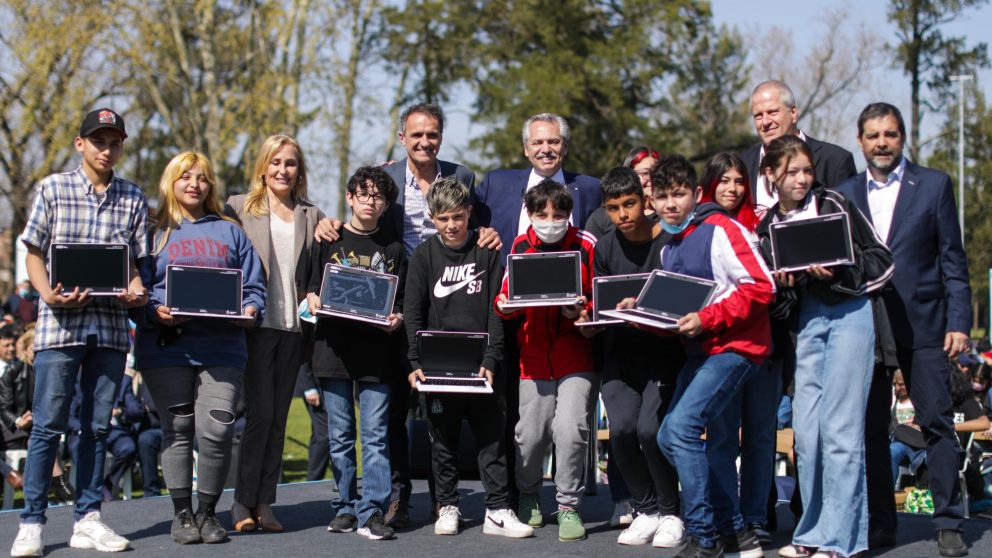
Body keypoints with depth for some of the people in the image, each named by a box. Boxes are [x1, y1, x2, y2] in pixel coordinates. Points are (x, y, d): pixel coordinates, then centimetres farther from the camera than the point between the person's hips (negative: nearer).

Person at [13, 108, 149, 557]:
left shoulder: (133, 199, 11)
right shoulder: (53, 188, 5)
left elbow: (138, 261, 13)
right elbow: (34, 253, 4)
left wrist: (136, 291, -9)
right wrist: (49, 295, -13)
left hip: (111, 325, 3)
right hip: (60, 322, -3)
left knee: (98, 425, 8)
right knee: (48, 424, -4)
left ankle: (88, 520, 15)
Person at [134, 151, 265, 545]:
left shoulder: (230, 232, 16)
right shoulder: (155, 232, 11)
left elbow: (254, 286, 14)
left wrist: (251, 311, -6)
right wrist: (156, 312, -13)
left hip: (222, 347, 1)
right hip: (167, 347, -1)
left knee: (216, 430, -8)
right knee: (178, 430, 2)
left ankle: (208, 512, 7)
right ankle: (181, 513, 12)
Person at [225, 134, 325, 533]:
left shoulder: (312, 216, 14)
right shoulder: (240, 207, 5)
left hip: (293, 327, 3)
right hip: (256, 323, -3)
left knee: (278, 417, 5)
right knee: (260, 413, -9)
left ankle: (264, 503, 10)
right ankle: (243, 503, -1)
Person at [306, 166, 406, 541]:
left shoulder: (392, 249, 11)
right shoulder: (328, 240, 9)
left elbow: (401, 300, 11)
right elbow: (311, 285, 11)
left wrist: (396, 319, -9)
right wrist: (313, 300, -10)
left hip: (375, 353, 0)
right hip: (334, 350, 0)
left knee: (375, 435, -5)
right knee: (340, 435, 6)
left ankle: (372, 512, -4)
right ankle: (345, 507, 14)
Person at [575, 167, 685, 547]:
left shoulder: (671, 241, -7)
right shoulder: (604, 249, 7)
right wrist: (590, 323, -10)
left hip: (664, 349, -4)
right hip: (621, 351, 4)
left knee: (649, 428, -19)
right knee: (621, 428, -13)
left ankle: (670, 513, 4)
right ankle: (646, 510, 9)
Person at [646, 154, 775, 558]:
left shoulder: (719, 229, -10)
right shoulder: (669, 248, 17)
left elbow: (760, 286, -18)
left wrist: (707, 319, -22)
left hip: (735, 345, -10)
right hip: (701, 351, 10)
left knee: (682, 425, -22)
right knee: (670, 438, 6)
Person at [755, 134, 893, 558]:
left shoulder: (833, 205, -3)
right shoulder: (767, 227, 10)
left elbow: (882, 261, -4)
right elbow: (770, 292, 16)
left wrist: (838, 270, -17)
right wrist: (781, 283, -5)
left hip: (848, 313, -5)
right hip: (807, 318, 5)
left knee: (840, 427, -8)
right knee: (805, 427, 5)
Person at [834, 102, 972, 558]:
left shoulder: (934, 185, 4)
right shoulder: (844, 193, 11)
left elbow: (952, 259, 2)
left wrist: (959, 321, -5)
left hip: (921, 322, -2)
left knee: (937, 421, -4)